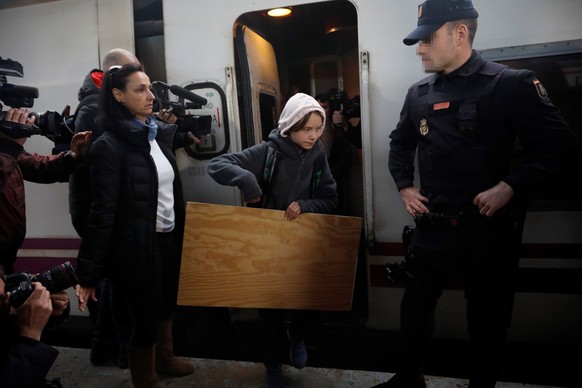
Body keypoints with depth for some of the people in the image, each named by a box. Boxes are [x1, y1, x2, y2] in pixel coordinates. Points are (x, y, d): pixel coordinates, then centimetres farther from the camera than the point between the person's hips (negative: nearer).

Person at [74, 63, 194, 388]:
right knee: (145, 318, 8)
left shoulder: (160, 134, 6)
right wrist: (89, 274, -16)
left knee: (165, 306, 24)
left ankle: (165, 358, 51)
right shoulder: (110, 145, -15)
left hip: (169, 239, 7)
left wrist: (183, 234, 14)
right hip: (137, 246, -7)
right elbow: (103, 212, -17)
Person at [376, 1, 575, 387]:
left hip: (489, 226, -4)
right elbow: (401, 143, 21)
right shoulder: (419, 94, 6)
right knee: (416, 304, 14)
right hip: (433, 225, 5)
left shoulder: (510, 84, -9)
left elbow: (556, 143, -9)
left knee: (487, 315, 12)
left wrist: (510, 186, -19)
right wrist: (405, 186, 8)